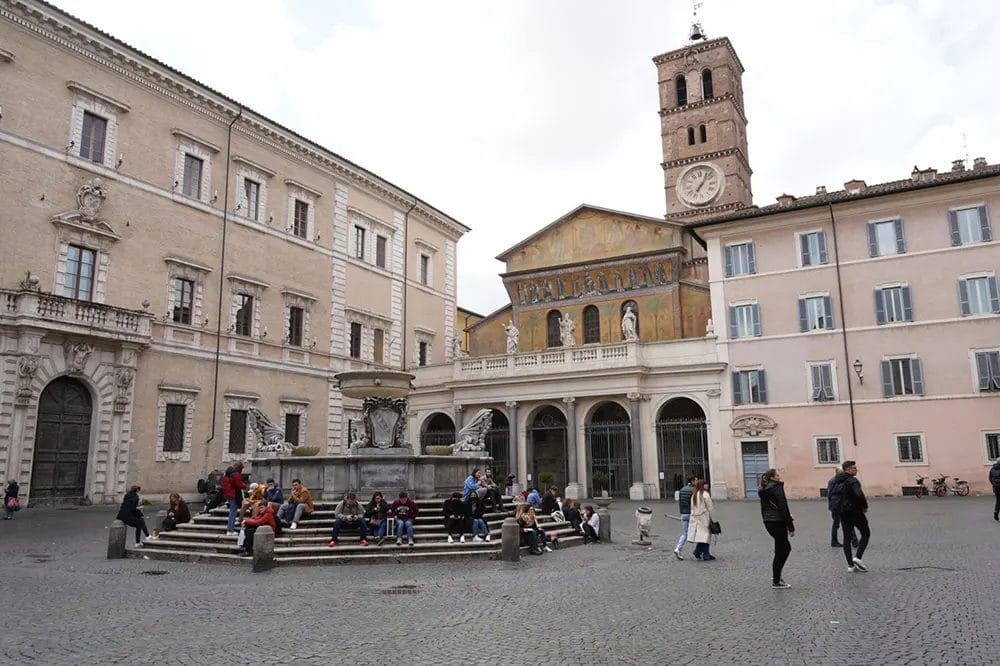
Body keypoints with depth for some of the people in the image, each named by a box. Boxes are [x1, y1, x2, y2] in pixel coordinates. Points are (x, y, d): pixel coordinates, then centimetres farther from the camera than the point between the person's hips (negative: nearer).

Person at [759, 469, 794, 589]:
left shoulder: (764, 491, 13)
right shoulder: (777, 488, -13)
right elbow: (783, 508, -17)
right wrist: (791, 526, -15)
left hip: (768, 523, 9)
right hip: (778, 523, -9)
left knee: (786, 548, 20)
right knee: (780, 552, 1)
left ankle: (776, 575, 24)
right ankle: (776, 582, 8)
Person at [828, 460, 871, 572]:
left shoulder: (836, 481, 12)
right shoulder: (852, 480, -15)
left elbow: (833, 496, 15)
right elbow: (859, 495, -27)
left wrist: (838, 508, 15)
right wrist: (865, 506, -12)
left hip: (842, 512, 7)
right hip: (854, 511, -7)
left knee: (846, 536, 10)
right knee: (866, 533, 8)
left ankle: (850, 565, 8)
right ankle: (857, 557, -7)